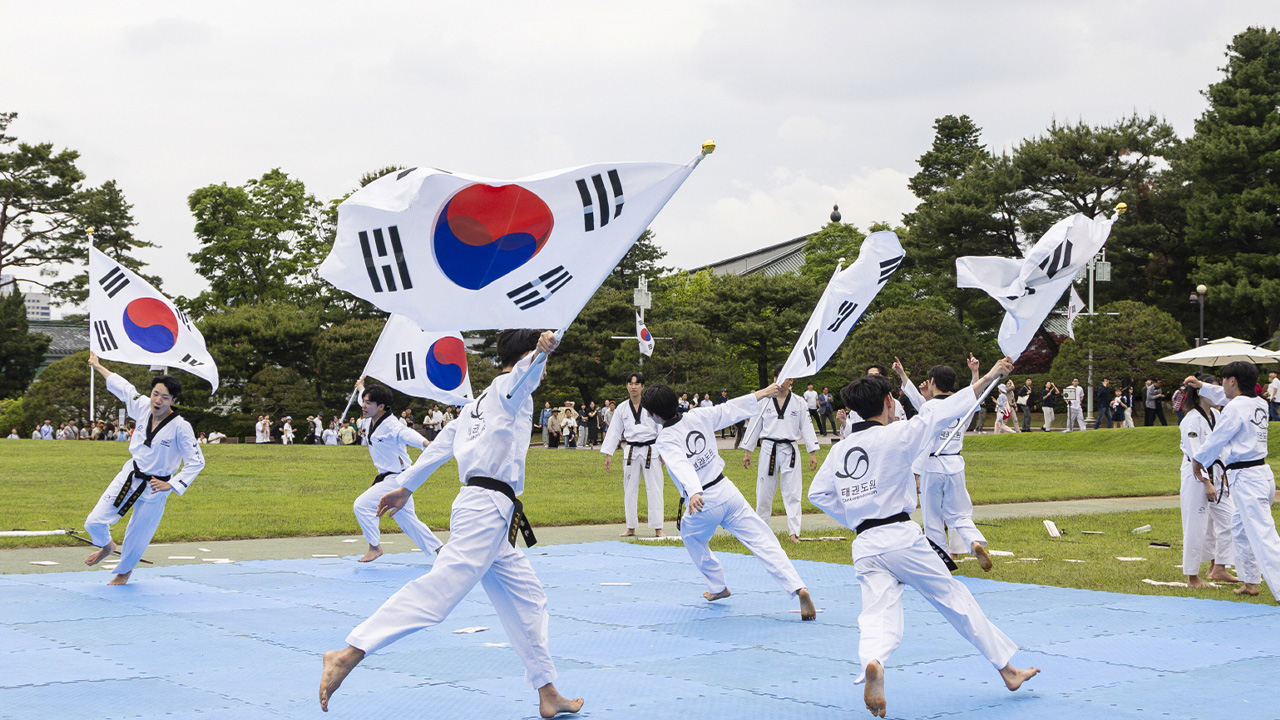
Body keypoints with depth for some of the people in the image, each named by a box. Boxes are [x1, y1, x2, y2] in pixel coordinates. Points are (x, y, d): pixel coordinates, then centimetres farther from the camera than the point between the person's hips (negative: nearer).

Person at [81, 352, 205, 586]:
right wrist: (97, 366, 22)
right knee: (94, 522, 0)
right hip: (129, 478, 4)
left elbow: (196, 462, -16)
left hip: (154, 488, -4)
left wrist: (172, 485, -23)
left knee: (136, 537, 9)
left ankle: (123, 571, 41)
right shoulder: (143, 407, -9)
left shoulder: (180, 427, -22)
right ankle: (106, 546, 36)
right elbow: (122, 386, 11)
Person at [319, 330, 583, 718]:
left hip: (492, 518, 11)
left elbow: (440, 445, 26)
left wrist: (405, 487, 28)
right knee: (439, 588, -20)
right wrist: (542, 349, -45)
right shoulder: (509, 386, 1)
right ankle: (348, 655, -28)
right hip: (488, 508, -11)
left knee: (527, 601, 14)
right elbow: (525, 371, -24)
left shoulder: (479, 402, 26)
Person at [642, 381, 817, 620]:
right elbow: (731, 409, 7)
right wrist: (764, 392, 18)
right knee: (764, 542, -1)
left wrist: (694, 493, -48)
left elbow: (682, 467, -33)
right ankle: (798, 587, -14)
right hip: (727, 491, 4)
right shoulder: (698, 417, -2)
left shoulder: (665, 441, -16)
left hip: (702, 502, -4)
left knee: (693, 539, 28)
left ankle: (718, 587, 37)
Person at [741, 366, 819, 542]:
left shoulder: (799, 403, 3)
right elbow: (754, 425, 8)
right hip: (769, 449, 0)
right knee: (764, 491, 6)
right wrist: (747, 451, 8)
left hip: (790, 451, 0)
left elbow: (807, 427, 4)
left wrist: (813, 453, 0)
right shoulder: (764, 401, 3)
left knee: (792, 492, -2)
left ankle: (794, 532, 1)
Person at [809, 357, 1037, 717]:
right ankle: (1006, 668, 22)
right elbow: (942, 413, -6)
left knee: (878, 616, -1)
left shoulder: (840, 449, 7)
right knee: (956, 599, 10)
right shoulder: (896, 436, -9)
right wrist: (990, 377, -1)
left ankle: (873, 663, -35)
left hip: (865, 547, 4)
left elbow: (818, 492, 13)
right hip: (902, 537, -4)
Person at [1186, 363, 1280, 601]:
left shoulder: (1237, 407, -16)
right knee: (1240, 528, 26)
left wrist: (1198, 459, 10)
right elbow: (1227, 397, 30)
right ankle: (1251, 582, 35)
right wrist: (1201, 386, 41)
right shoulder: (1259, 404, 11)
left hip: (1247, 480, -10)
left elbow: (1216, 438, -8)